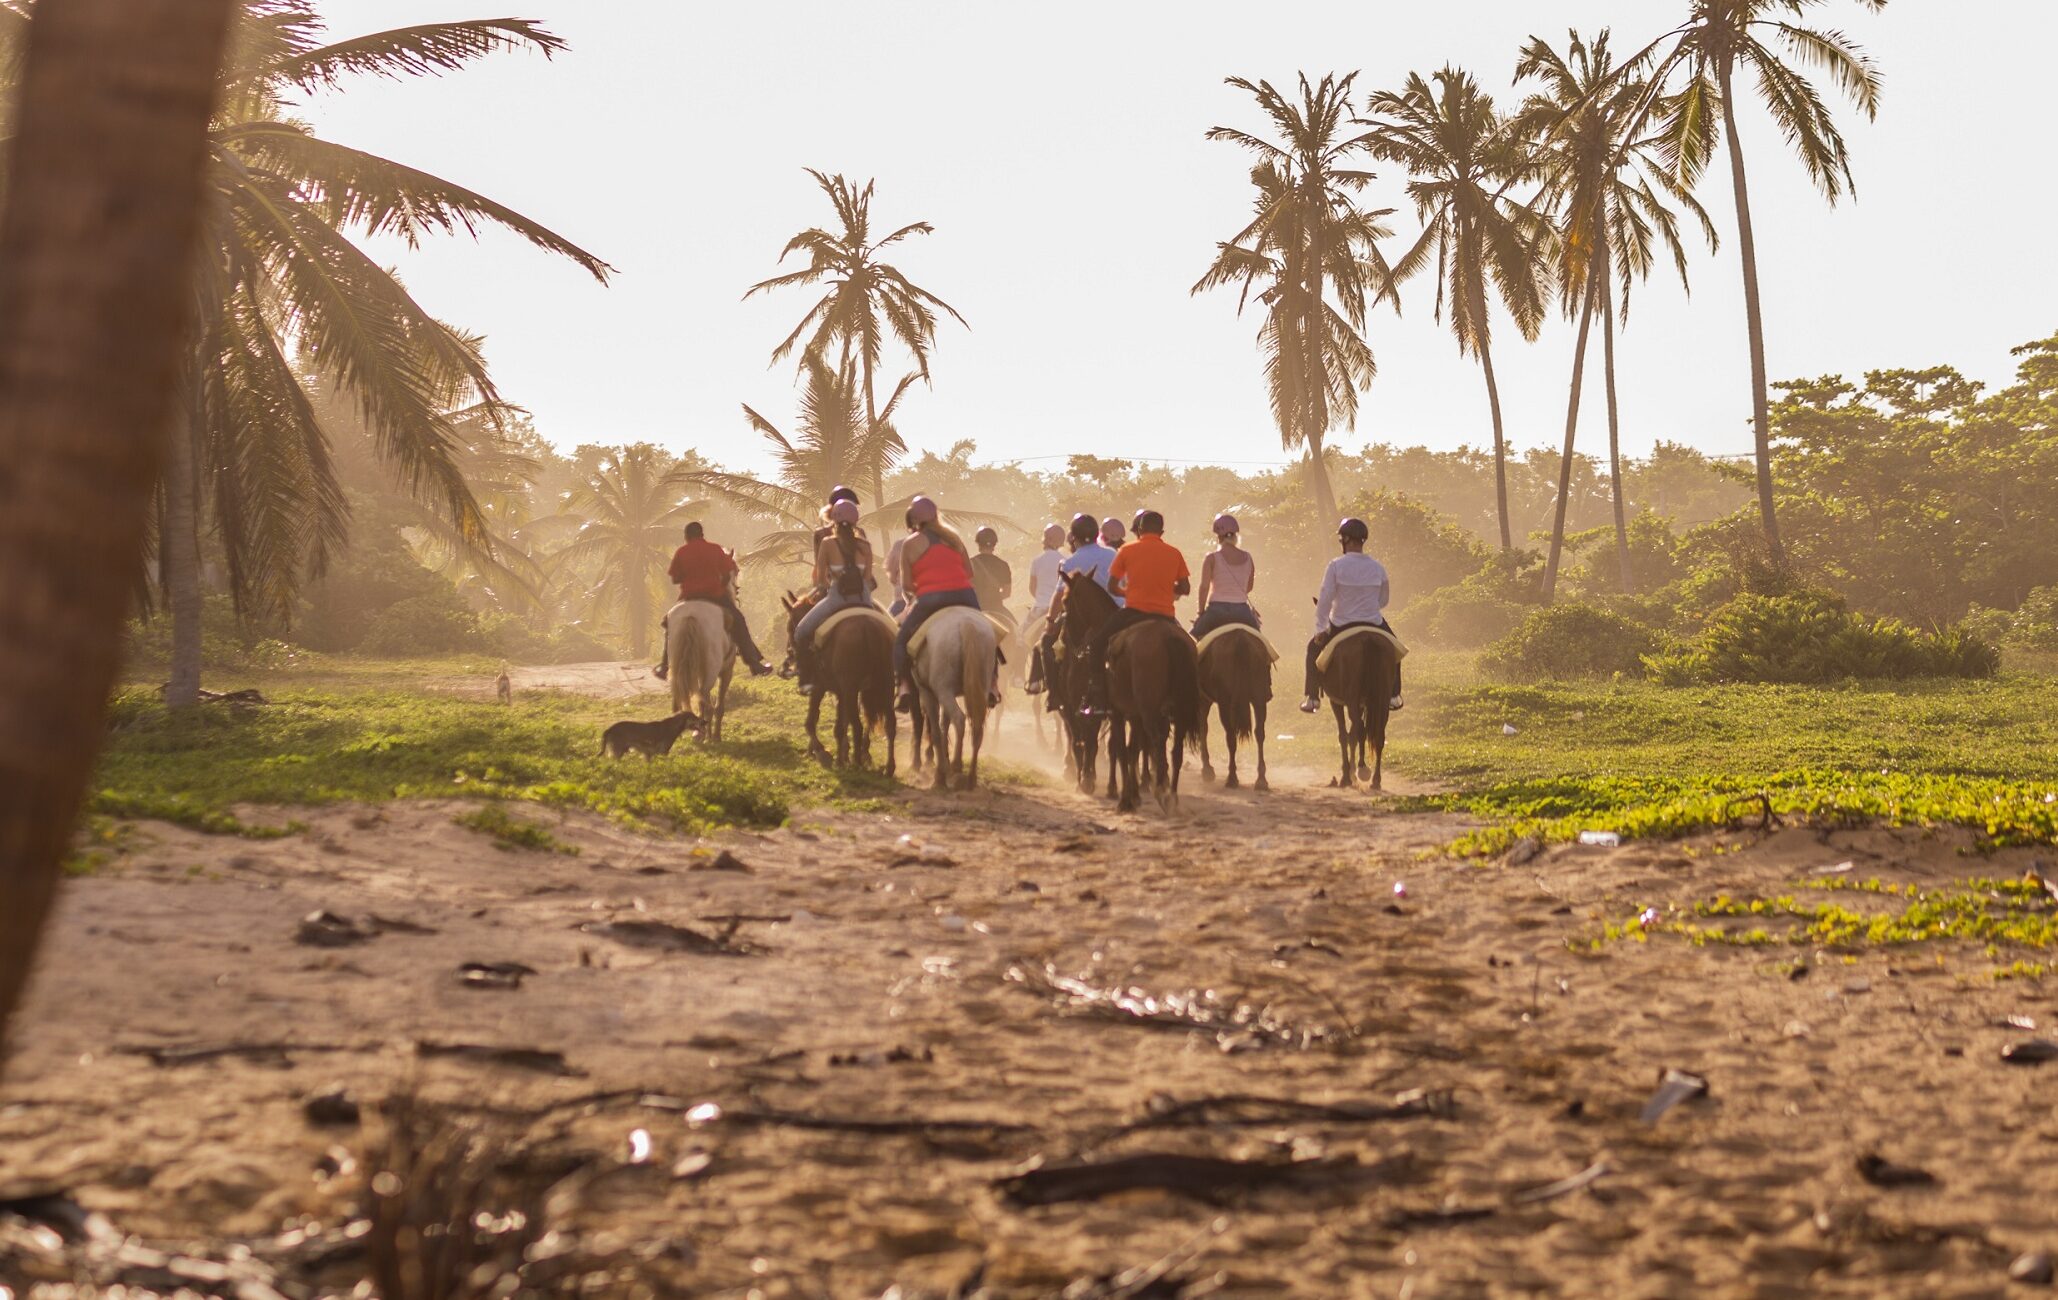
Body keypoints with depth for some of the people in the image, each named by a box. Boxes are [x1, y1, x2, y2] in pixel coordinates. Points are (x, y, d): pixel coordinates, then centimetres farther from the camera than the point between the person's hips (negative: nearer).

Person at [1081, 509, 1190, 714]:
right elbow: (1185, 588, 7)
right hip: (1165, 616, 3)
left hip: (1134, 610, -2)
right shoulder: (1174, 553, 6)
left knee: (1096, 644, 11)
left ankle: (1098, 699, -2)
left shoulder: (1127, 551, 1)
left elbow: (1111, 587, 4)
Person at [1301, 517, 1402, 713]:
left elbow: (1325, 600, -12)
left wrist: (1320, 629, -3)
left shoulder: (1336, 566, -13)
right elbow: (1383, 600, 10)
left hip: (1341, 626, -2)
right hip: (1373, 624, 2)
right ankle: (1394, 695, 32)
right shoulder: (1378, 568, -2)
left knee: (1315, 648, 24)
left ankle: (1312, 698, 19)